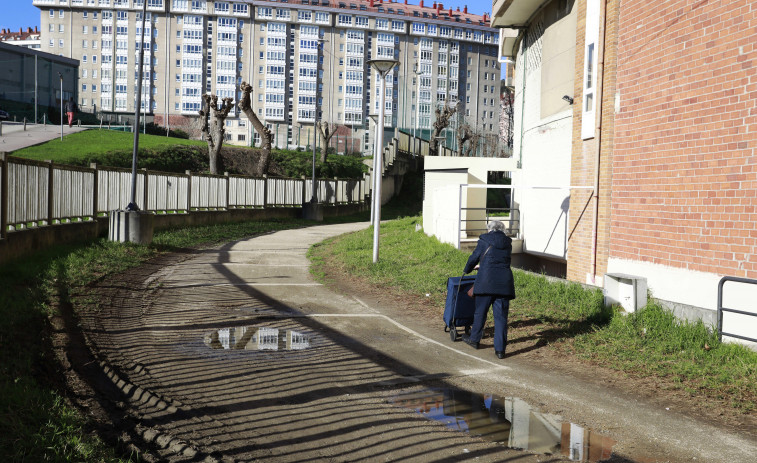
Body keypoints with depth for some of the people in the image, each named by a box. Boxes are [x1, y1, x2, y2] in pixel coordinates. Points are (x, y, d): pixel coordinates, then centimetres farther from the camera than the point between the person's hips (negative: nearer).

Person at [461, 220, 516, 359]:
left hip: (486, 281, -3)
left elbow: (474, 258, 7)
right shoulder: (507, 243, 14)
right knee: (501, 316, 4)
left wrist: (466, 270, 28)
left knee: (480, 311, 13)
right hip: (504, 282, 3)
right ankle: (500, 349, 2)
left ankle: (474, 339, 29)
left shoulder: (484, 240, 2)